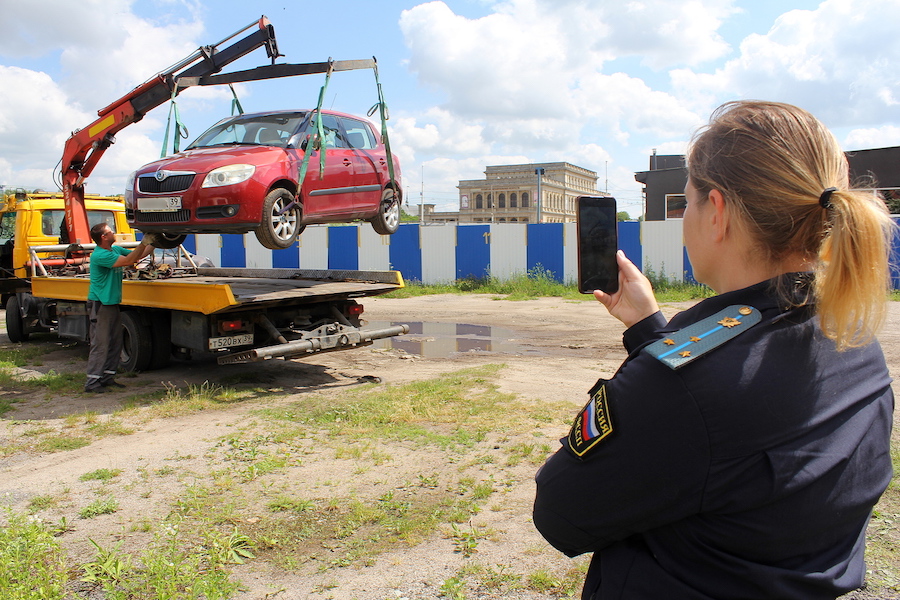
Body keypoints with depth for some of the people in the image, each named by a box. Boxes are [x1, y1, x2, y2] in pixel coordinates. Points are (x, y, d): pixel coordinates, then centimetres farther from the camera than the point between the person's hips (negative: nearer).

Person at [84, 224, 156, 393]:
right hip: (100, 304, -9)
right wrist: (144, 242, -23)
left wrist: (152, 243, 8)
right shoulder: (99, 255, -19)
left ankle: (107, 377, 19)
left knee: (115, 343, 11)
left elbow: (138, 256, 18)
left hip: (113, 303, 9)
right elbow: (129, 260, -26)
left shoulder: (116, 250, 9)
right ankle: (92, 382, -4)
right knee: (100, 344, -8)